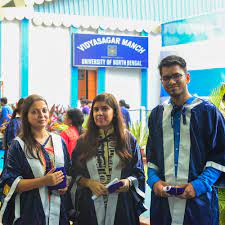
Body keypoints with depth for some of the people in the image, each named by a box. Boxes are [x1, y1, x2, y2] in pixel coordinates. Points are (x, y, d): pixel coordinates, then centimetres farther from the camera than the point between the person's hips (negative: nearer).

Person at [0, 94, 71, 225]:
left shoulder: (59, 141, 8)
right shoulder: (19, 145, -5)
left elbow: (69, 172, 16)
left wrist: (66, 185, -6)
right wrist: (43, 181, -21)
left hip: (58, 208, 4)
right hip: (30, 211, -4)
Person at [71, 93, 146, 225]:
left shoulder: (128, 140, 4)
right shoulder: (83, 142, 6)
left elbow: (139, 173, 6)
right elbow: (75, 173, 7)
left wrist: (128, 182, -13)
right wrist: (89, 183, -11)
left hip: (121, 205, 0)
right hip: (91, 205, 1)